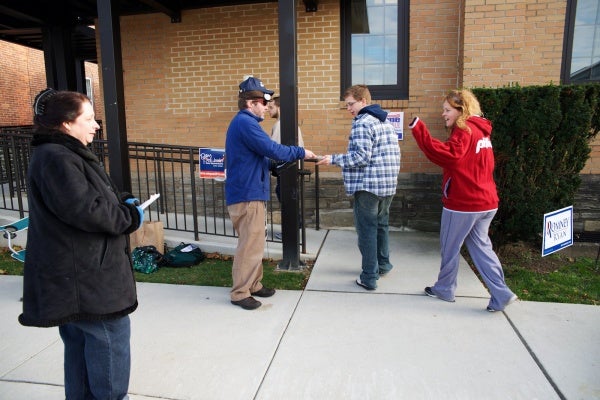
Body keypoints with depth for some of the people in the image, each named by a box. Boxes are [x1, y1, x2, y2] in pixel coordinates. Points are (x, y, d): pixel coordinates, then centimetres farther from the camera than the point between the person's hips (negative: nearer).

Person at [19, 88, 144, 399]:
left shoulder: (65, 154, 15)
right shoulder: (56, 159, -20)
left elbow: (96, 194, 21)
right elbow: (87, 210, -28)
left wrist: (122, 201, 2)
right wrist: (131, 216, -13)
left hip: (77, 272, 11)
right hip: (81, 275, -11)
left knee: (80, 340, 20)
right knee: (111, 336, 0)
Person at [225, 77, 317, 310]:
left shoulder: (244, 122, 18)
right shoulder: (245, 122, -15)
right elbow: (272, 149, -20)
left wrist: (275, 165, 12)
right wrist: (301, 153, -8)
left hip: (250, 192, 11)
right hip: (247, 195, -11)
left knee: (254, 243, 16)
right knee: (250, 245, -4)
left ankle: (253, 284, 27)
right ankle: (240, 293, 6)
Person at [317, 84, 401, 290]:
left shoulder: (362, 123, -12)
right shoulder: (386, 122, 16)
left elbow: (361, 157, -20)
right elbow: (394, 152, 17)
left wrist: (333, 159, -15)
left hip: (368, 185, -9)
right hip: (388, 184, 9)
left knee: (367, 229, -1)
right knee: (382, 224, 21)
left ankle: (369, 277, 5)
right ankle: (383, 264, 35)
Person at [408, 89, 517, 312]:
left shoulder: (464, 130, -13)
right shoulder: (480, 130, 15)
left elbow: (448, 156, -29)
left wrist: (419, 130, -30)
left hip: (463, 203, -9)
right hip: (485, 202, 9)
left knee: (449, 248, 7)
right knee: (480, 246, 13)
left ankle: (445, 289, 22)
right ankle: (501, 294, 10)